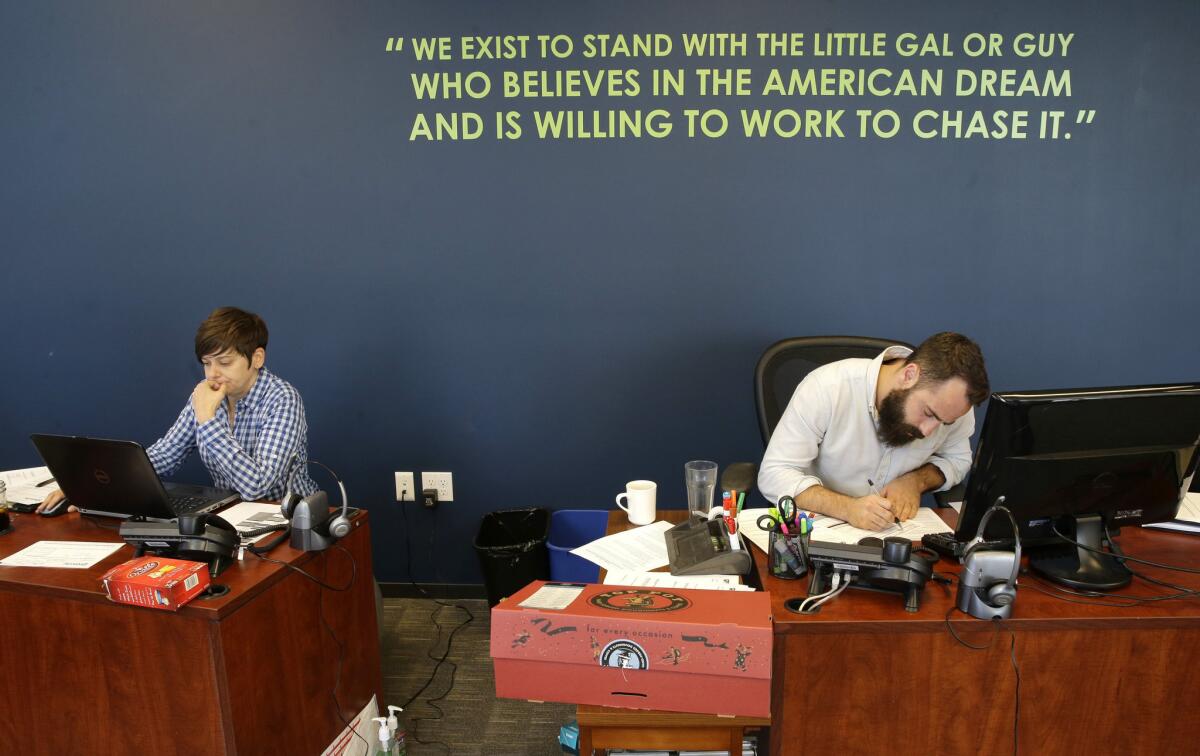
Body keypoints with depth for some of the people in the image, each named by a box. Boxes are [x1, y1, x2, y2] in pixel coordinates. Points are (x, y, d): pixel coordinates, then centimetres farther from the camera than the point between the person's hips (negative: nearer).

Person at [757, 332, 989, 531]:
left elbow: (958, 459, 11)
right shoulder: (826, 388, -23)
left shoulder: (948, 400, -10)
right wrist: (847, 508, -36)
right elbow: (774, 475, -22)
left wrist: (916, 481, -11)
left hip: (897, 532, 3)